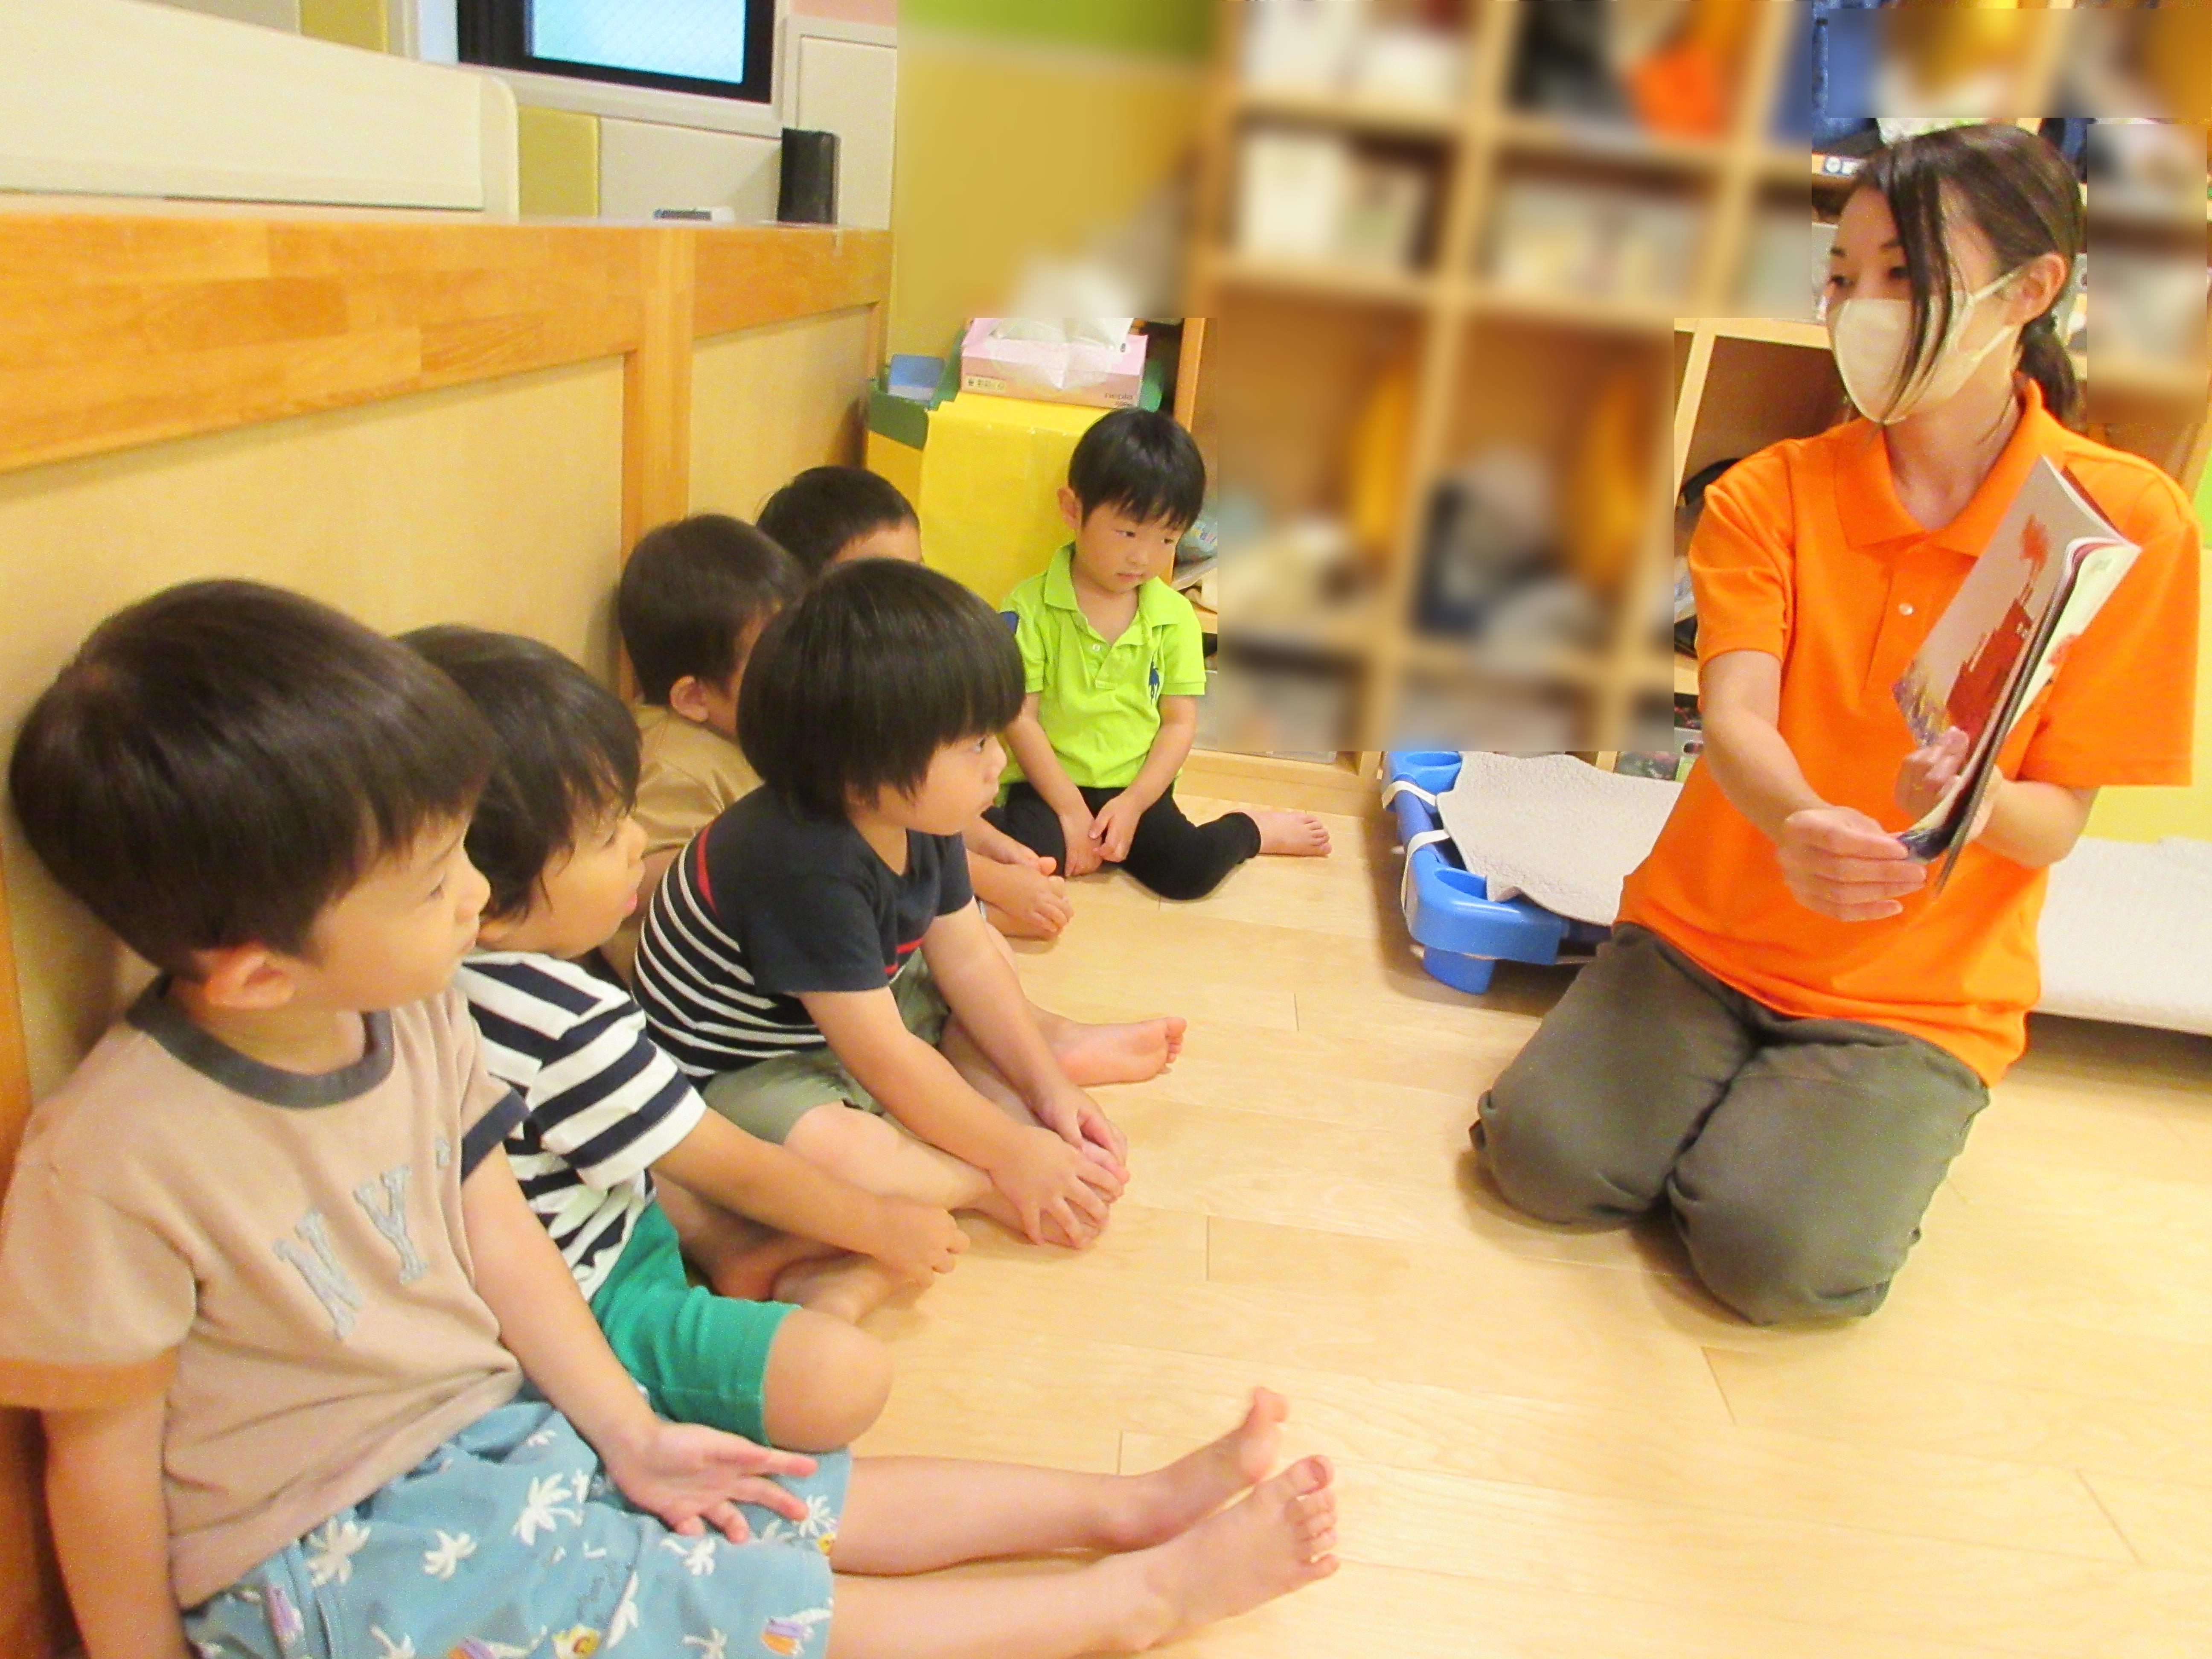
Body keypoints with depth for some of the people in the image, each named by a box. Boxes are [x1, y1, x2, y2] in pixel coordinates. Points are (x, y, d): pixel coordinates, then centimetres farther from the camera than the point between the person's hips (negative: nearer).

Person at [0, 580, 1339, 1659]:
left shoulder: (415, 1015, -9)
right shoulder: (113, 1160, -28)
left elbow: (497, 1234, -1)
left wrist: (627, 1434, -1)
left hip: (494, 1429, 6)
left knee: (806, 1495, 2)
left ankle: (1132, 1505, 8)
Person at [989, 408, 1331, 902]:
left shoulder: (1175, 616, 2)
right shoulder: (1030, 608, -9)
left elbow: (1180, 722, 2)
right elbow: (1020, 719, -9)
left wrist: (1133, 804, -11)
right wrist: (1071, 811, -15)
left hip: (1135, 786, 3)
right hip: (1051, 783, -3)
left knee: (1191, 871, -18)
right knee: (1029, 857, -34)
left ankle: (1255, 829, 12)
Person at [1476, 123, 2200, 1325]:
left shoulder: (2130, 524, -8)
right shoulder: (1769, 494, -3)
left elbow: (2057, 820, -8)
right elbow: (1735, 713, -19)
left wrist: (1977, 802, -33)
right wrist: (1800, 822, -43)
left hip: (1917, 995, -1)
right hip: (1705, 932, 2)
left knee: (1777, 1254, -21)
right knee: (1547, 1157, -17)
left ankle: (1870, 1129, 13)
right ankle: (1727, 1085, 14)